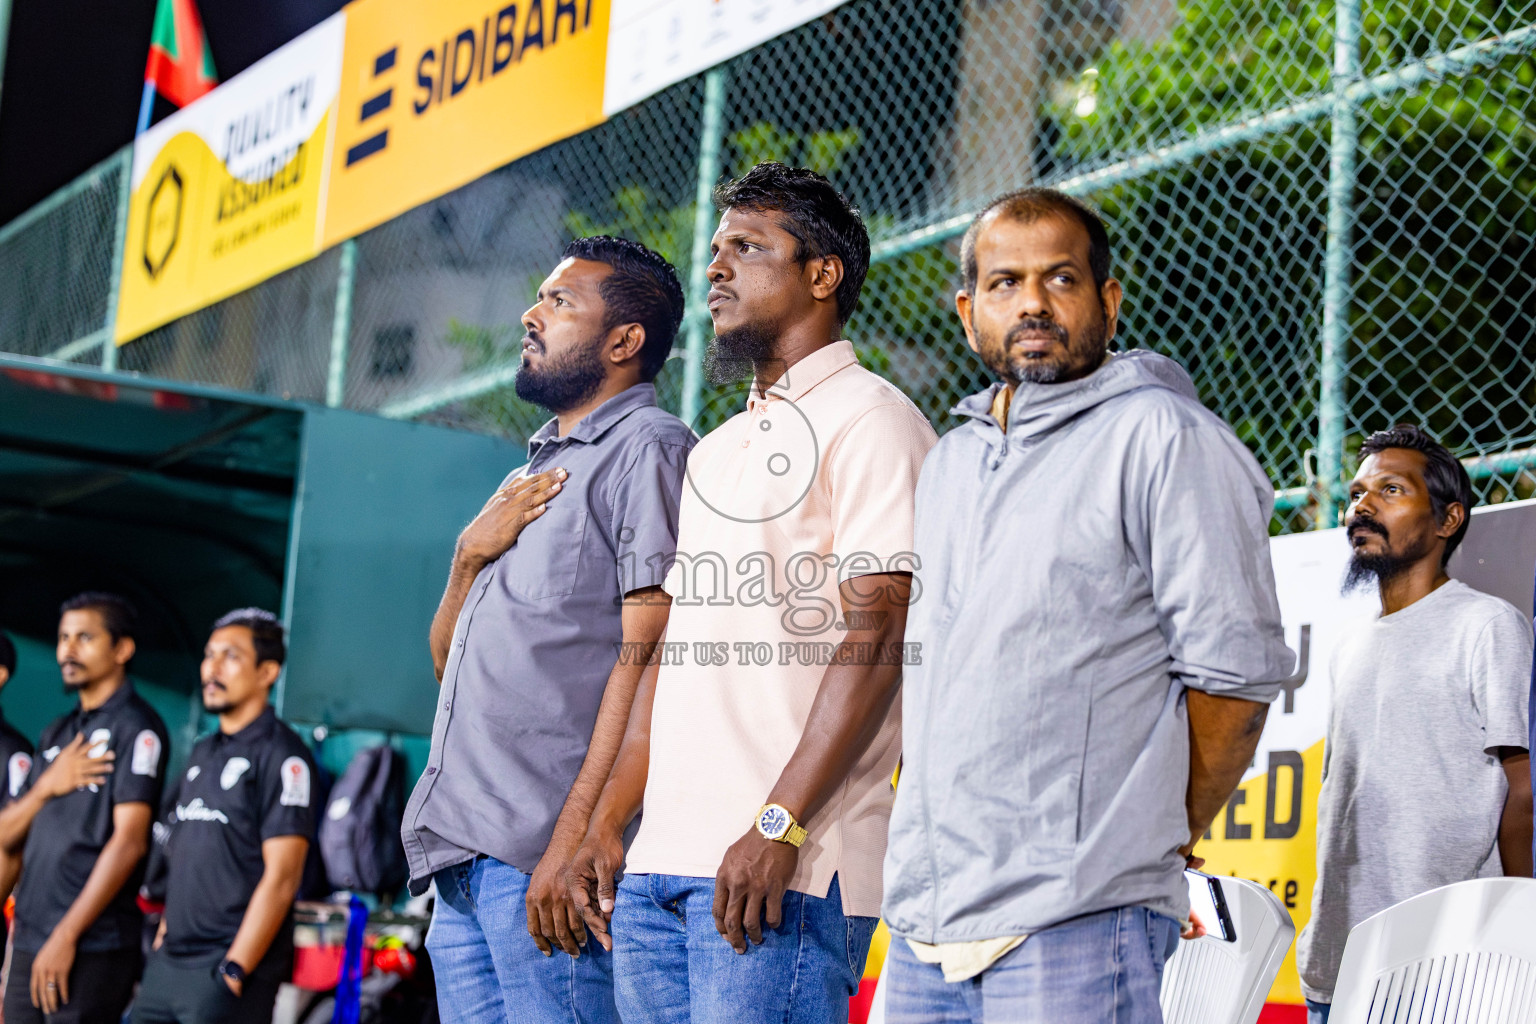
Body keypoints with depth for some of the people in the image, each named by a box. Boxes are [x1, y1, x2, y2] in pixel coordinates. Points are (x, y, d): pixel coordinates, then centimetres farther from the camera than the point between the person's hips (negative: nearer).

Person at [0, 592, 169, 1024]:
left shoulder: (136, 727, -5)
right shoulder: (57, 733, 19)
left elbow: (129, 840, -15)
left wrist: (67, 936, -17)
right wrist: (46, 786, -4)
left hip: (93, 948, -7)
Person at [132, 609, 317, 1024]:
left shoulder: (283, 756, -8)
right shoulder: (202, 753, 18)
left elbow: (281, 878, -15)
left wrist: (233, 972, -17)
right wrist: (162, 934, 15)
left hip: (226, 970, -8)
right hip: (166, 964, 8)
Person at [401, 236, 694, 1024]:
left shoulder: (648, 448, -3)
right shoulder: (531, 476, 25)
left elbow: (648, 656, -14)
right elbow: (449, 660, 25)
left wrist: (576, 838, -21)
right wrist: (470, 554, 5)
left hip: (545, 855, -9)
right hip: (464, 855, 9)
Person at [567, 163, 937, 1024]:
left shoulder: (870, 421, -3)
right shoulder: (716, 451, 24)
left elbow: (875, 639, -12)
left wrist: (779, 826, -19)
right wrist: (607, 821, 13)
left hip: (786, 871, -8)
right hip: (659, 866, 8)